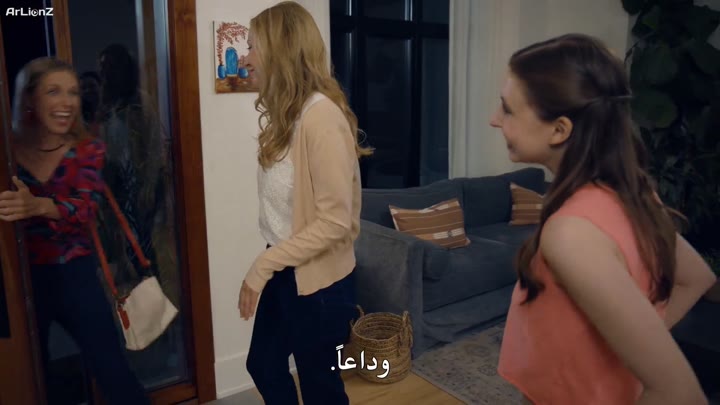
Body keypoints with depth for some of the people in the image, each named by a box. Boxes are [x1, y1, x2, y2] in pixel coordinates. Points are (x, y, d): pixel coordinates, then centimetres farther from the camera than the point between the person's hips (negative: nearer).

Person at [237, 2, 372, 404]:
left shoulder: (321, 116, -23)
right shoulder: (285, 112, 6)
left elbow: (335, 221, -25)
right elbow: (284, 202, 7)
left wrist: (263, 264, -19)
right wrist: (269, 265, 3)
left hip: (319, 280, -9)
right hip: (284, 272, 9)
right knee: (263, 365, 25)